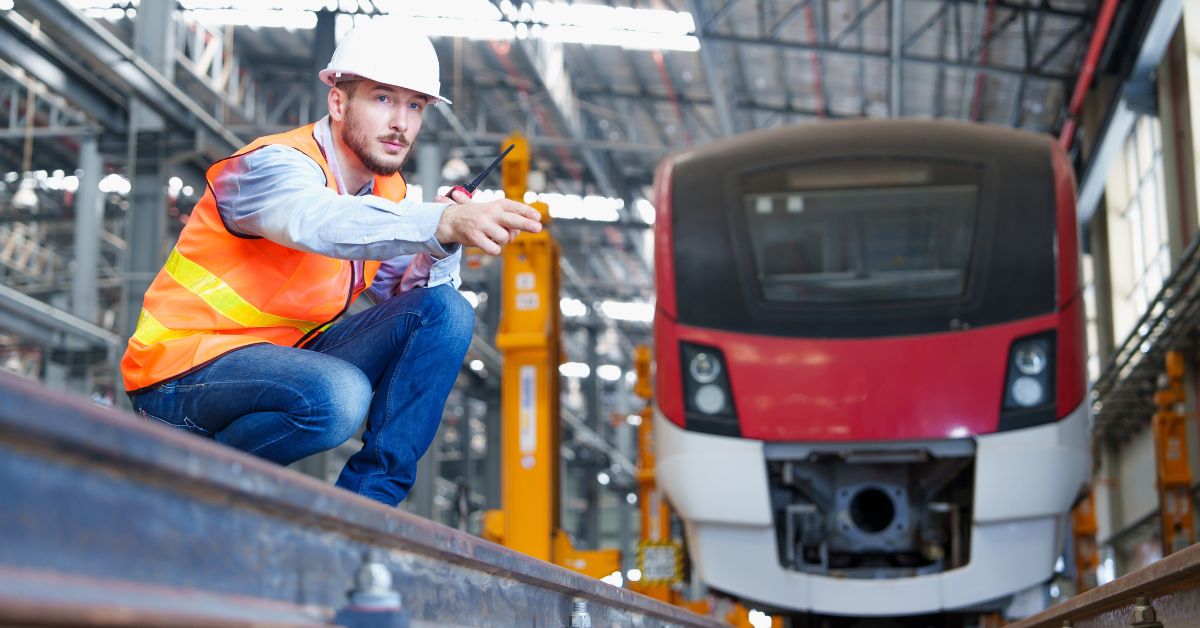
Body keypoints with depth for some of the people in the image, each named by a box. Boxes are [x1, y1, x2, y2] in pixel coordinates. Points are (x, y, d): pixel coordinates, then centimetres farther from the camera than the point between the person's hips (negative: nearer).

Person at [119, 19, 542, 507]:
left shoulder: (387, 191, 6)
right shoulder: (274, 165, -19)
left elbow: (406, 293, 4)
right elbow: (320, 221, -43)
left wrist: (442, 249, -18)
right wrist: (444, 223, -59)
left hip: (288, 358, 8)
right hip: (185, 370, -8)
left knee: (446, 312, -7)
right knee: (337, 397, -36)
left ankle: (366, 502, -7)